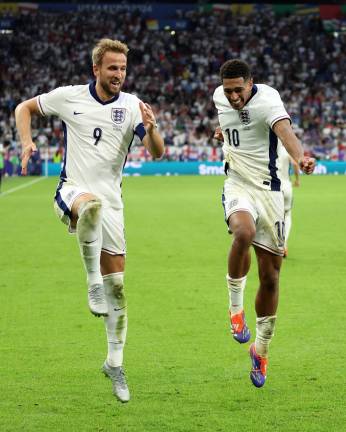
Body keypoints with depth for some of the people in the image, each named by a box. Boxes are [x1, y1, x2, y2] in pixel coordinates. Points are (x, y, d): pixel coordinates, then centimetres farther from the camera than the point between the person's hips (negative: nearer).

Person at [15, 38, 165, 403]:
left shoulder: (132, 106, 0)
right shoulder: (68, 97, -1)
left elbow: (157, 153, -7)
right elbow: (24, 108, 14)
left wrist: (151, 127, -28)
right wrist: (27, 142, -3)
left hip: (110, 201, 3)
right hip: (72, 191, -3)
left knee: (116, 285, 2)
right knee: (91, 204, -42)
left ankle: (115, 362, 16)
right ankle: (92, 284, -31)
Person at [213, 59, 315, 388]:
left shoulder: (267, 98, -16)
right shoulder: (220, 98, 1)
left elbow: (284, 129, -39)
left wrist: (300, 157, -55)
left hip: (269, 191, -2)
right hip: (238, 186, 2)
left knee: (270, 278, 3)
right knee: (244, 232, -36)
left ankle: (261, 350, 23)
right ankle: (235, 307, -16)